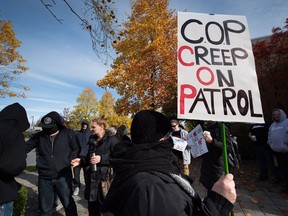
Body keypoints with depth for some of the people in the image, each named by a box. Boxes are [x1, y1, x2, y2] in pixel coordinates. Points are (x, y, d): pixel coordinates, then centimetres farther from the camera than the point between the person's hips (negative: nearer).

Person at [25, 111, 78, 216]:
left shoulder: (68, 134, -8)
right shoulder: (39, 136, -1)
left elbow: (76, 149, 1)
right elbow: (25, 147, 7)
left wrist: (69, 161, -9)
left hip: (63, 176, -2)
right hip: (44, 178, 3)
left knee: (68, 204, 13)